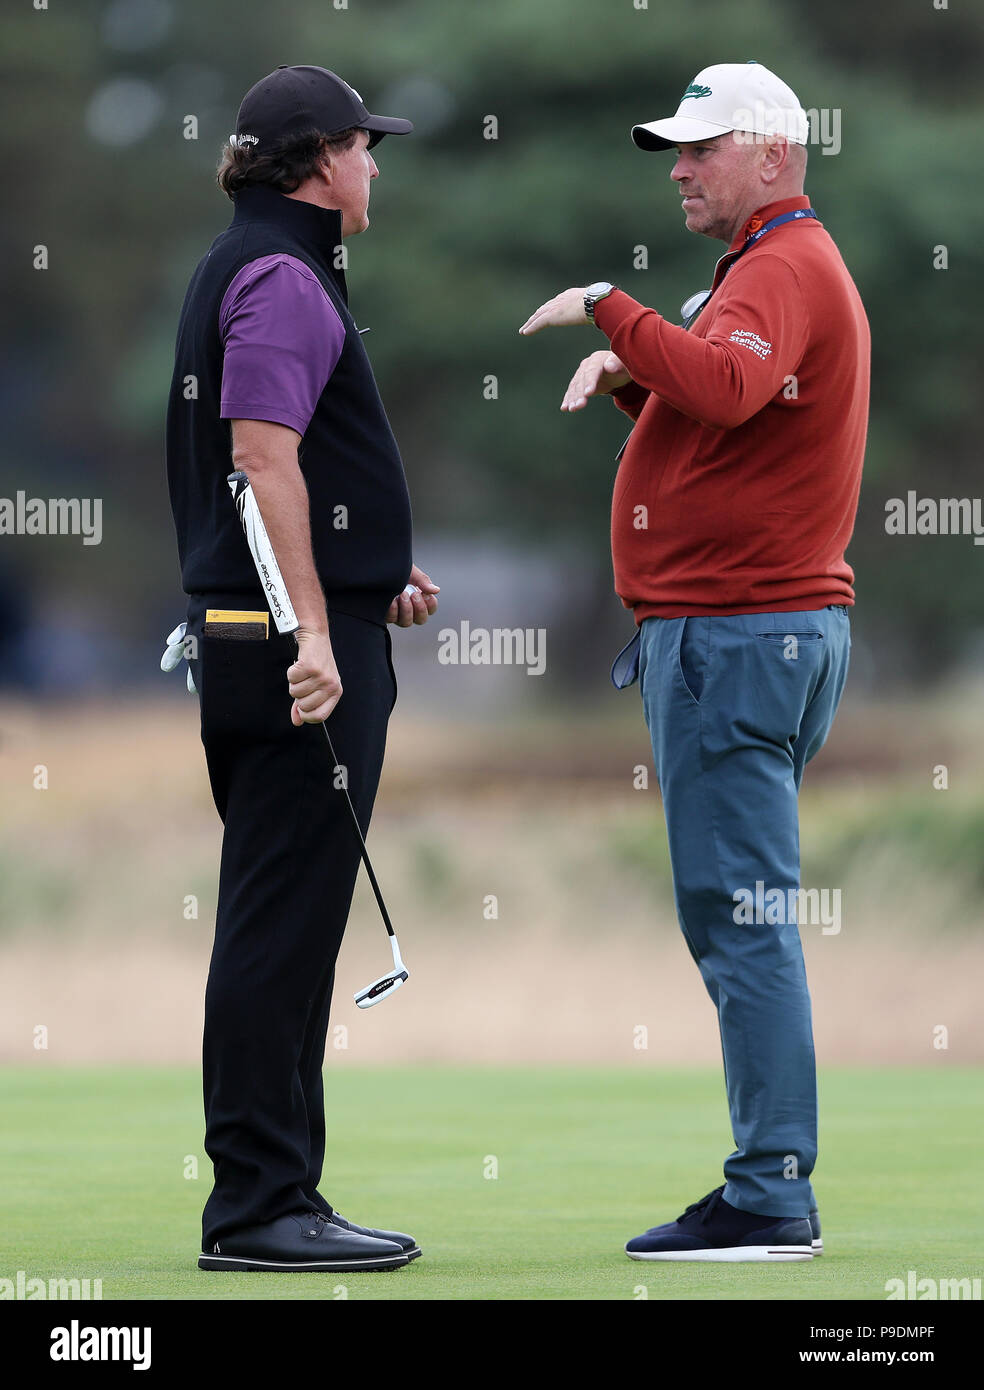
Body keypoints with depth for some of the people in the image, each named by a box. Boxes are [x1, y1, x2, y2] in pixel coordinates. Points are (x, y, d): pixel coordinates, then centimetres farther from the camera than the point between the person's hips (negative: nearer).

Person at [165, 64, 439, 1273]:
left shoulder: (236, 268, 21)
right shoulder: (283, 277, -12)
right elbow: (264, 459, -22)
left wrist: (376, 578, 31)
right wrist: (313, 629, -25)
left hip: (244, 638, 11)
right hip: (299, 644, -11)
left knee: (277, 926, 13)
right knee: (282, 924, -8)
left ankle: (271, 1194, 18)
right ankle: (258, 1206, -7)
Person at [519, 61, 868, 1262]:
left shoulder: (783, 273, -13)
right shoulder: (777, 270, 22)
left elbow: (727, 388, -33)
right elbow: (707, 414, 24)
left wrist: (609, 306, -24)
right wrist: (624, 370, 7)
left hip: (735, 637, -11)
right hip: (765, 629, 11)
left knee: (737, 913, -12)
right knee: (735, 916, 12)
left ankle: (772, 1198, -13)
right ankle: (772, 1187, 14)